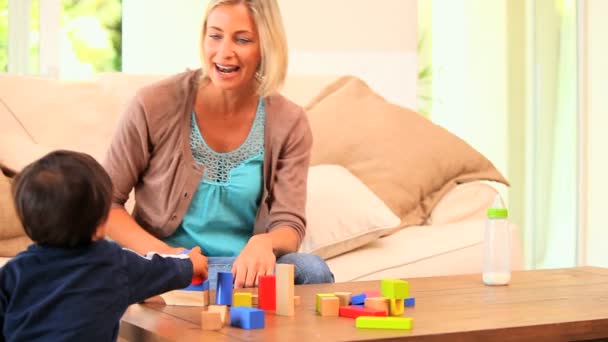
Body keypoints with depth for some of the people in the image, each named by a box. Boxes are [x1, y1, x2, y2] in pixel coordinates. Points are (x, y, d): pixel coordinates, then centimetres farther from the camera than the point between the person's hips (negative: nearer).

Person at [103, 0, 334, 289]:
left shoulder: (289, 123, -2)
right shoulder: (154, 105, -8)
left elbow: (290, 224, -5)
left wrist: (264, 243, -30)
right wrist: (161, 253, -17)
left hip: (244, 267, 2)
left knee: (311, 270, -28)